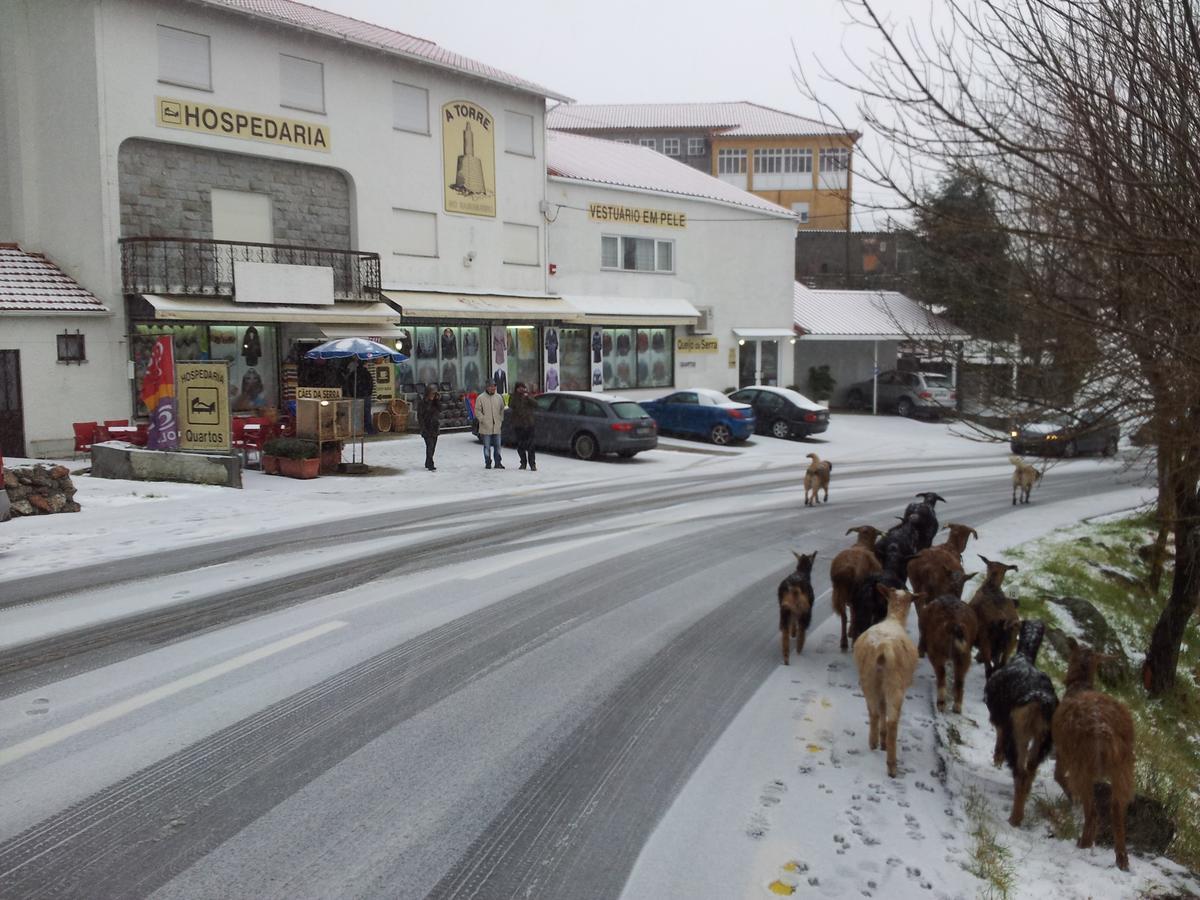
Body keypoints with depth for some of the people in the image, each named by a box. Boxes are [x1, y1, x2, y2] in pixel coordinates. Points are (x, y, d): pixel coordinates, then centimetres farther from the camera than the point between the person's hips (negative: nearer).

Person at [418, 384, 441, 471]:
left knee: (432, 447, 11)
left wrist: (438, 400, -10)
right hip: (427, 428, -6)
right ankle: (430, 465, -12)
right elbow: (419, 416, -9)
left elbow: (440, 410, -2)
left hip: (435, 428, 6)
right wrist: (424, 428, -14)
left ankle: (428, 463, 22)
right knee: (430, 446, -13)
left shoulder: (434, 402, 9)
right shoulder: (422, 403, -8)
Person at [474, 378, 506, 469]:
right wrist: (482, 420, -10)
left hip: (497, 426, 3)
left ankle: (498, 463, 12)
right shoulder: (481, 398, -3)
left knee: (497, 445, 5)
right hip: (486, 427, -3)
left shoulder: (498, 397, 9)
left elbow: (502, 409, 18)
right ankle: (488, 463, 9)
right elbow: (477, 411, -2)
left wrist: (501, 419, 9)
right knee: (487, 446, 2)